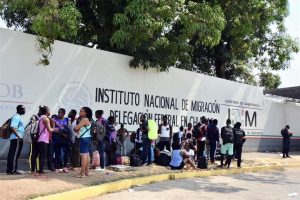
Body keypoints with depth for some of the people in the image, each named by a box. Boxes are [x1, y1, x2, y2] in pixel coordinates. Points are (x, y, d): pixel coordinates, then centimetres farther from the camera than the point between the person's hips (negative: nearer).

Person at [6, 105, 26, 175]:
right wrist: (18, 136, -26)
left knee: (11, 154, 9)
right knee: (15, 155, -7)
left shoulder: (17, 117, 19)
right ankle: (13, 170, -5)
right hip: (16, 138, -10)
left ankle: (9, 170, 13)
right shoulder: (16, 117, -12)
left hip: (15, 138, 10)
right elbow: (12, 127, -22)